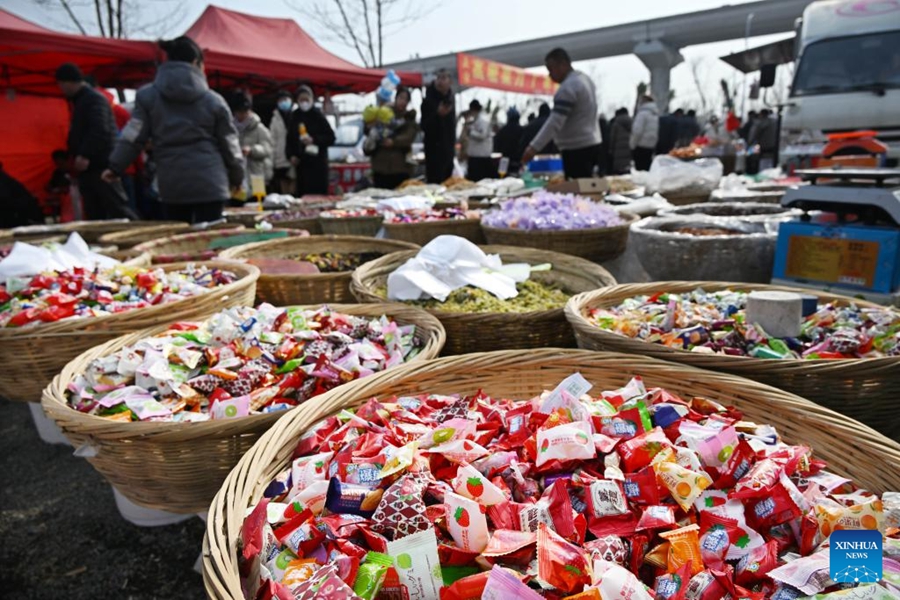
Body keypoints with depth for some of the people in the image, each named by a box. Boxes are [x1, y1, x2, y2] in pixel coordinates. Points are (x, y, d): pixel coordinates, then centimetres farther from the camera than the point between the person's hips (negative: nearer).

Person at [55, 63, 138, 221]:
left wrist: (85, 155, -24)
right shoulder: (81, 100, 23)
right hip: (88, 167, 10)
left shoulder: (94, 99, -8)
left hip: (101, 166, -10)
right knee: (94, 215, 8)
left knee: (118, 209, -13)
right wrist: (75, 156, 17)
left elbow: (100, 131, -21)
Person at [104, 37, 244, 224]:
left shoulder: (147, 96, 5)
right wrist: (237, 177, 20)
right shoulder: (213, 100, 3)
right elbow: (229, 144, 7)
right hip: (209, 183, -2)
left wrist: (116, 166, 12)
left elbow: (133, 136, 2)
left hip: (171, 184, 2)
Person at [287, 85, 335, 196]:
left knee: (318, 193, -7)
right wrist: (291, 155, 2)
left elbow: (331, 137, -5)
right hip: (301, 162, 4)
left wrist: (314, 140, -15)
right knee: (302, 193, 3)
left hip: (318, 163, -4)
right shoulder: (295, 117, 10)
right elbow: (290, 138, 16)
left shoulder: (318, 115, -2)